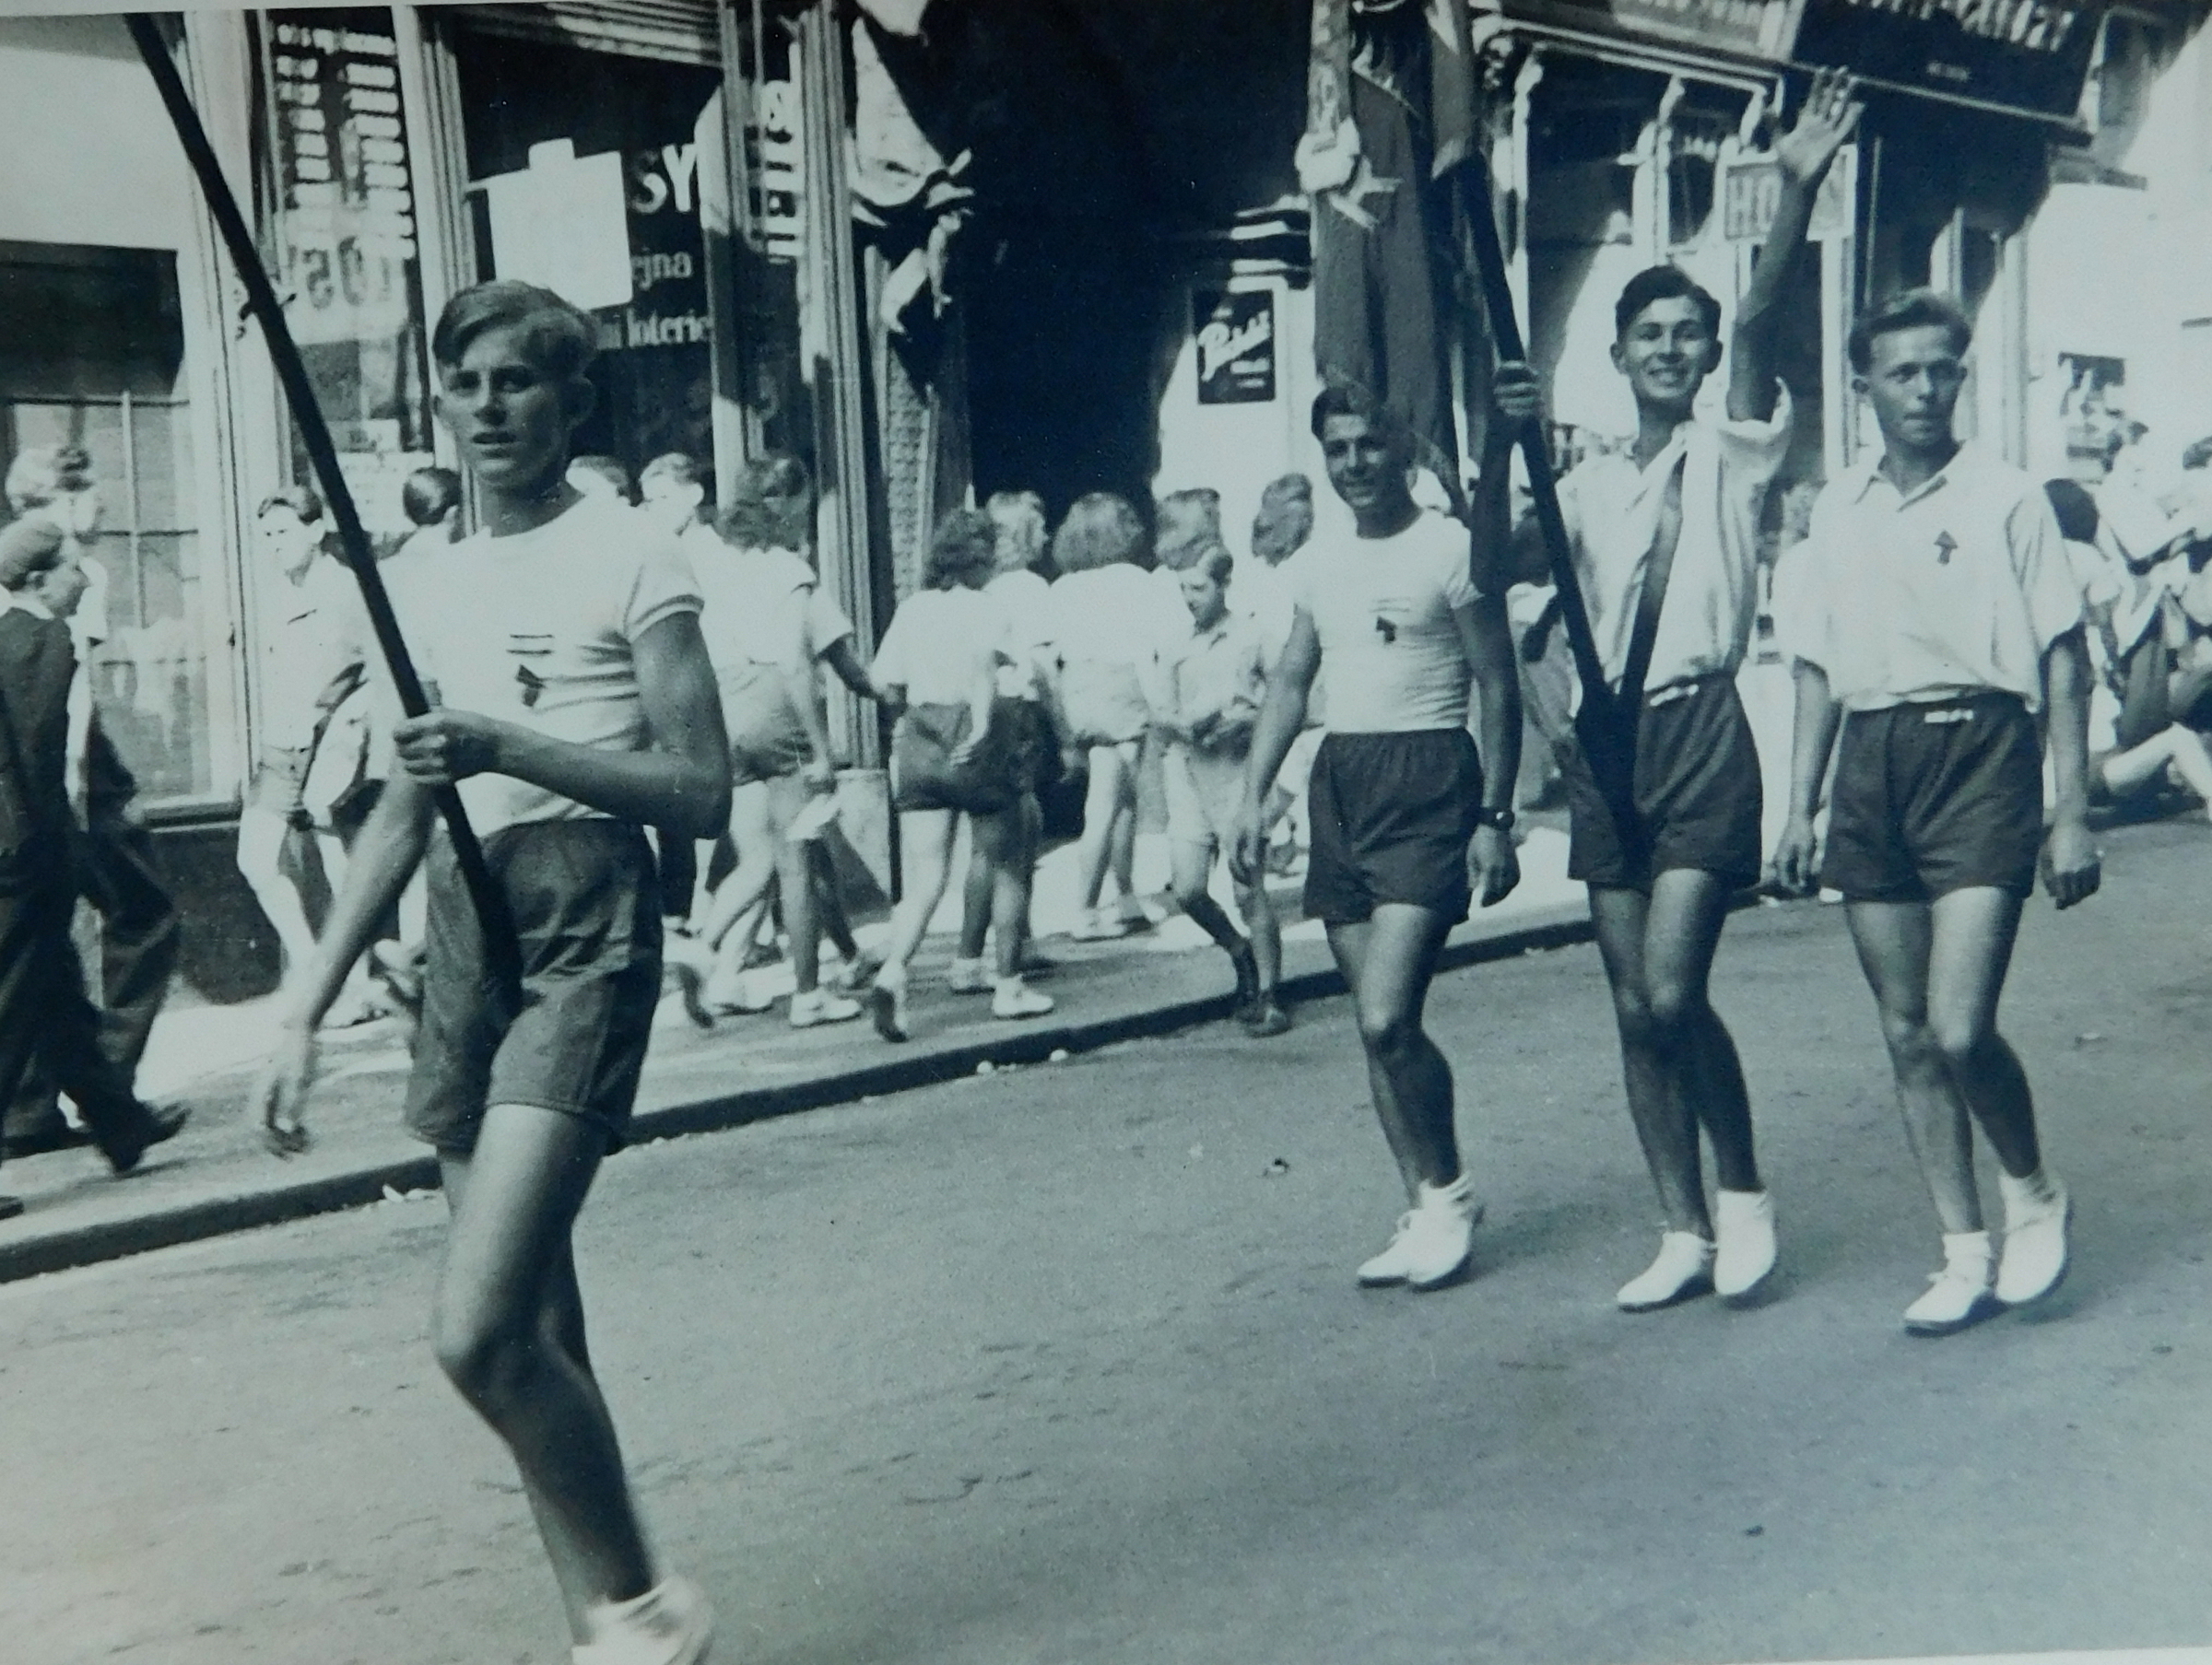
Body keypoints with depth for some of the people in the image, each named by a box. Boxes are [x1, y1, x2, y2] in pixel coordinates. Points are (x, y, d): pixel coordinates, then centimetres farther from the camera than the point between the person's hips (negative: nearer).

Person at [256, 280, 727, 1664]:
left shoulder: (630, 560, -3)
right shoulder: (433, 587, 15)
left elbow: (703, 795, -9)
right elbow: (404, 817, 18)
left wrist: (508, 747, -19)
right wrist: (307, 1010, 13)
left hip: (588, 932, -7)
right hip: (463, 935, 7)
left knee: (480, 1330, -16)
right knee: (534, 1335, 8)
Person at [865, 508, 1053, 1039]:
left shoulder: (911, 609, 9)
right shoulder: (986, 608, -4)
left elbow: (889, 684, 7)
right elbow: (984, 663, -24)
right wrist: (982, 722, -33)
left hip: (917, 743, 4)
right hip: (974, 743, -4)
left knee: (924, 877, 0)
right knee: (1006, 868, 14)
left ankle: (892, 971, -23)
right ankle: (1008, 986, 20)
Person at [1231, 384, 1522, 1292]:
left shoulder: (1450, 547, -4)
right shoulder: (1317, 564, 14)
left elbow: (1498, 688, -4)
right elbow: (1290, 682, 17)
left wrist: (1495, 817, -9)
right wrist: (1253, 797, 6)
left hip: (1428, 781, -6)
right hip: (1339, 781, 6)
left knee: (1386, 1019, -15)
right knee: (1377, 1024, 6)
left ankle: (1446, 1192, 7)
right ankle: (1428, 1209, 16)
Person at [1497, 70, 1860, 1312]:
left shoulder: (1735, 452, 3)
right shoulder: (1590, 485, 15)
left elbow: (1763, 323, -13)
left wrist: (1801, 188, -27)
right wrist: (1500, 450, -13)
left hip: (1701, 735, -5)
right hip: (1607, 746, 5)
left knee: (1674, 992, -14)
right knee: (1635, 1008, 6)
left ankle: (1746, 1194, 9)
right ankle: (1686, 1233, 17)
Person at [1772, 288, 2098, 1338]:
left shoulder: (2006, 499, 0)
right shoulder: (1837, 511, 12)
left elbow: (2065, 661, 0)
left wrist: (2070, 812, -5)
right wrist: (1800, 806, 12)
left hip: (1980, 757, -4)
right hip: (1871, 768, 5)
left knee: (1960, 1028, -14)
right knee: (1906, 1035, 6)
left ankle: (2034, 1194, 14)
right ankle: (1965, 1254, 17)